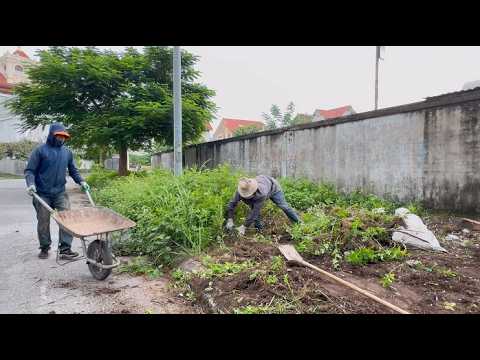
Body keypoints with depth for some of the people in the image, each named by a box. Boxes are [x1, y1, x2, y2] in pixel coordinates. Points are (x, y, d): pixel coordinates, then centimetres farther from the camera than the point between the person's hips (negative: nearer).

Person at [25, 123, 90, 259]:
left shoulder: (67, 152, 10)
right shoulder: (40, 150, -3)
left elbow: (73, 170, 18)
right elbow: (30, 170, -4)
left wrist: (81, 181, 4)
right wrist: (31, 184, -20)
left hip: (60, 193, 3)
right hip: (42, 194, -2)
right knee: (43, 222, 9)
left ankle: (65, 249, -3)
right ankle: (44, 248, 26)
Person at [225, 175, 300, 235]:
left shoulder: (261, 193, -50)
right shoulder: (241, 191, -38)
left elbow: (254, 212, -47)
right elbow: (232, 204, -31)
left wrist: (244, 226, -45)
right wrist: (230, 220, -40)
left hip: (272, 185, -4)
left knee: (283, 205, 6)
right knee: (253, 207, -16)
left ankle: (298, 222, 28)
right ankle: (259, 228, 3)